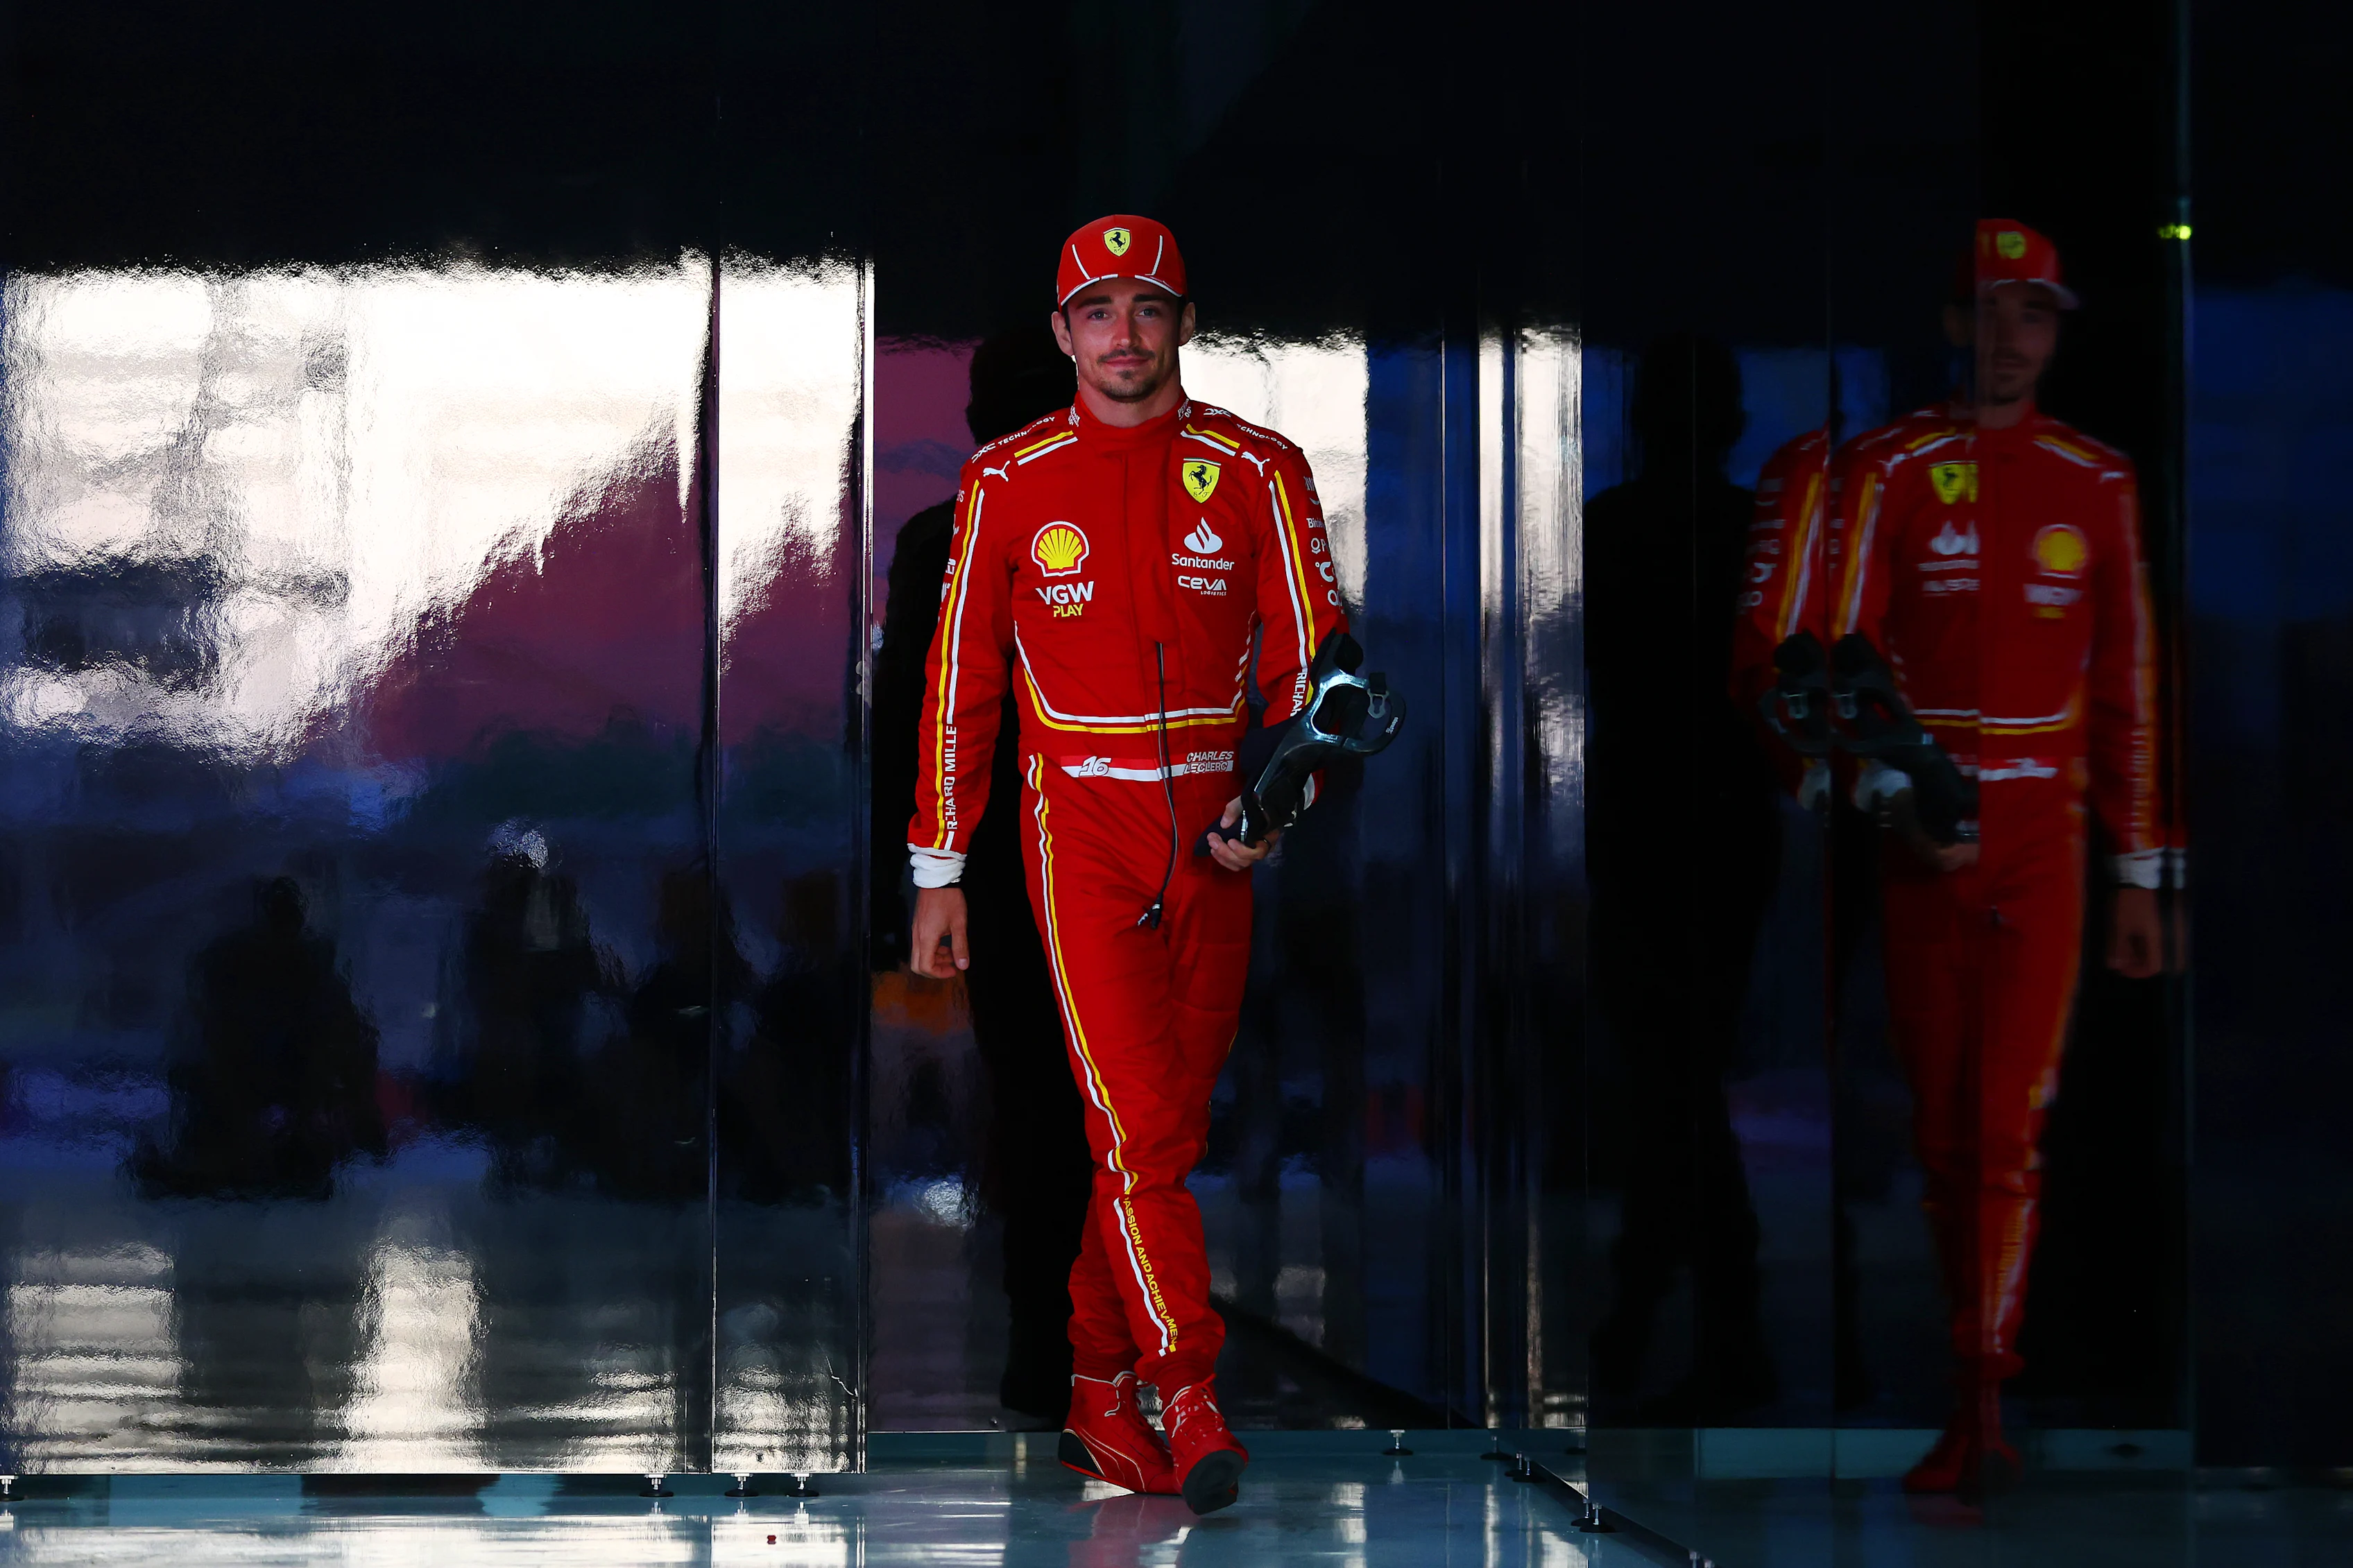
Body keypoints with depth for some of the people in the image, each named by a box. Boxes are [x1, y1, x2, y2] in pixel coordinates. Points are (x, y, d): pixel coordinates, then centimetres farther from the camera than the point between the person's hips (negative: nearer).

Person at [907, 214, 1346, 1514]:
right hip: (1079, 824, -2)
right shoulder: (1008, 483, 3)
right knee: (1136, 1124, -13)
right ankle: (1187, 1400, -13)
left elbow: (1314, 661, 3)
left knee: (1166, 1124, 7)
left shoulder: (1257, 475, 4)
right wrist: (938, 873, 6)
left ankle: (1099, 1399, 18)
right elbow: (959, 682, 7)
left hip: (1215, 827, 2)